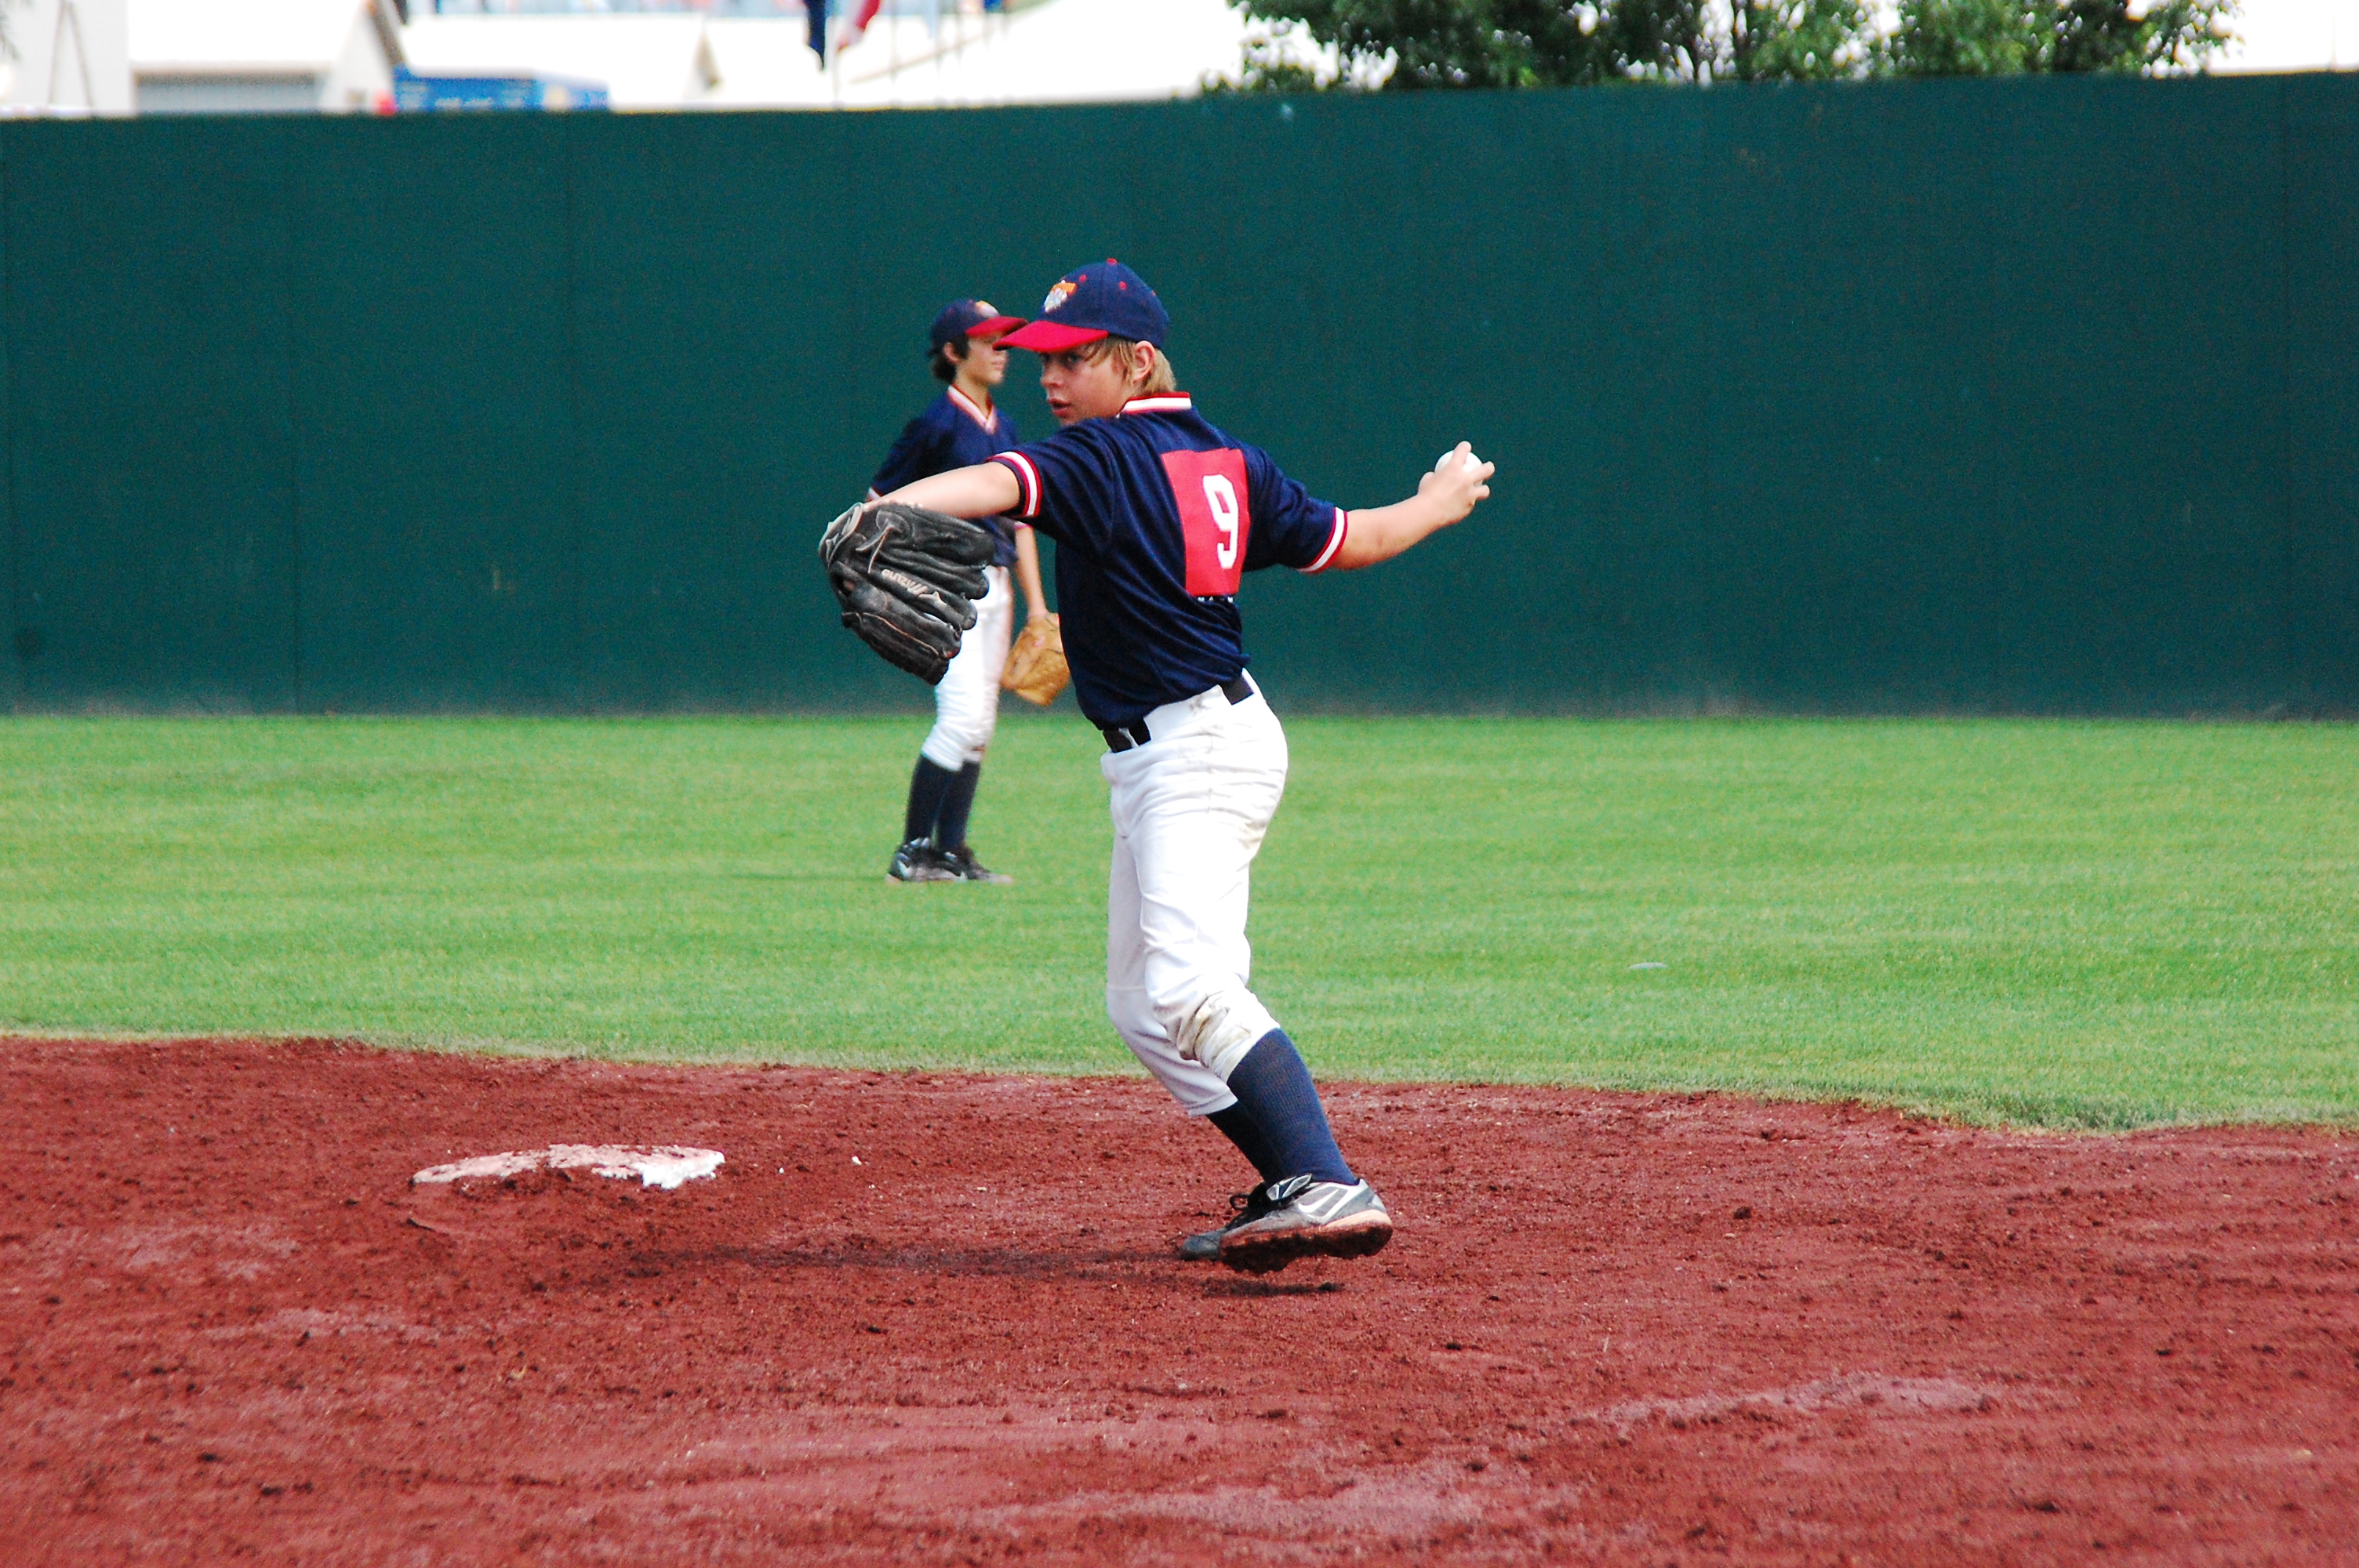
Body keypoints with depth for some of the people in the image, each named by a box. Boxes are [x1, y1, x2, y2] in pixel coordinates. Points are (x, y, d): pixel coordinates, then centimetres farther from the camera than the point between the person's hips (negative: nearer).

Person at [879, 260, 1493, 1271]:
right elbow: (1345, 542, 20)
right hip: (1158, 767, 10)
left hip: (1196, 758, -10)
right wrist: (1442, 503, 39)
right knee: (1140, 1005, 17)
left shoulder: (1105, 458, -14)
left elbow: (996, 484, -33)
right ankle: (1293, 1187, 22)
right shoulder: (1227, 462, 11)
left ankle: (1329, 1193, -36)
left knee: (1193, 990, -25)